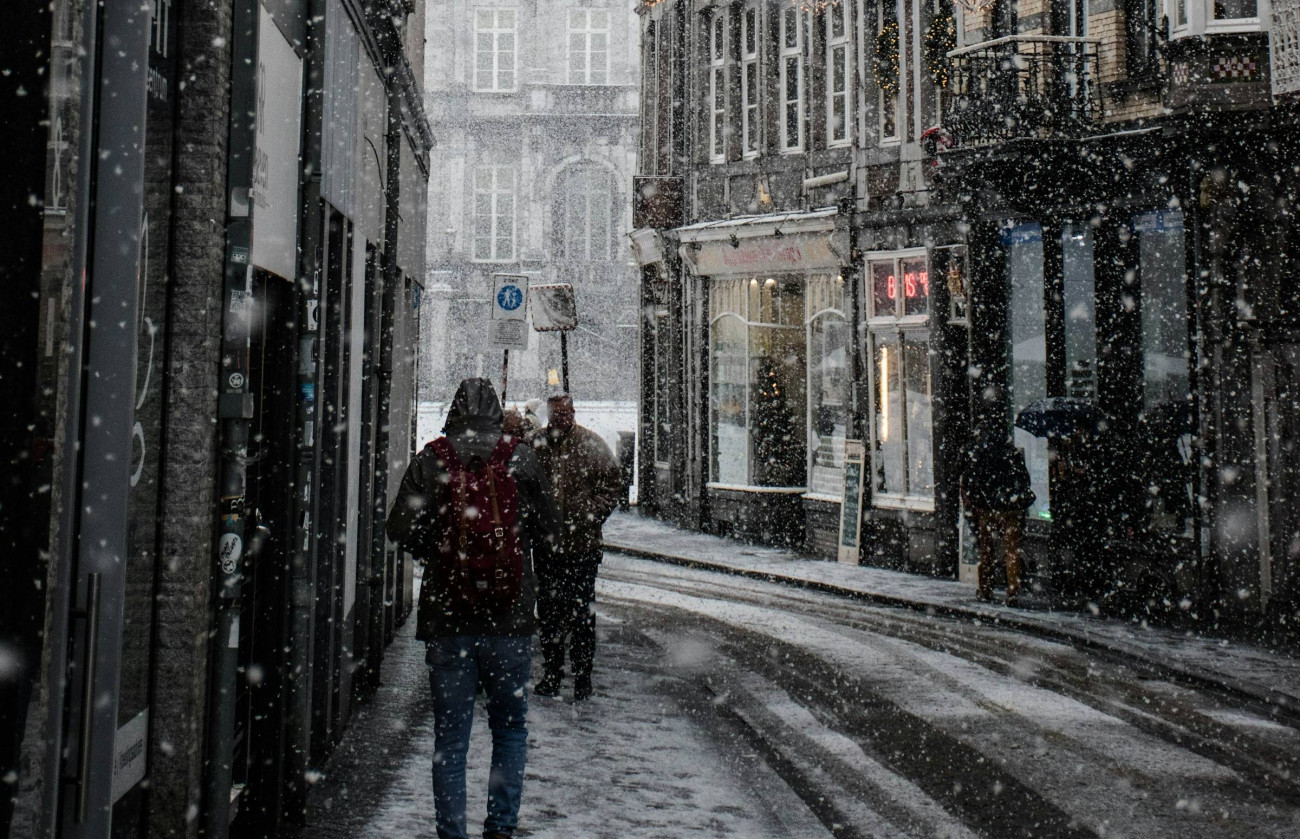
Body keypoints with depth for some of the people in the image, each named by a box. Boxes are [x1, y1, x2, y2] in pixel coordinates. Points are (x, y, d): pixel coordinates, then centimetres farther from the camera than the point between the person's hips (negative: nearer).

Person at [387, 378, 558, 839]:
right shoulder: (522, 458, 0)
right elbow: (548, 532, 3)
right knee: (510, 727, 15)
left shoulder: (429, 460, -1)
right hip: (510, 619, 0)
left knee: (450, 734, 8)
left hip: (446, 619, 0)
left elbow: (401, 530, -5)